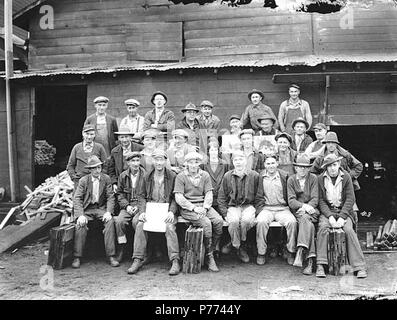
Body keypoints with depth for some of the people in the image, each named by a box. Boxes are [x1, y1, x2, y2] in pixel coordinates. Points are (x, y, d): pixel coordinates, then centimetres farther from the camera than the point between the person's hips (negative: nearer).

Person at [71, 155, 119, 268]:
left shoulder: (106, 179, 4)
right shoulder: (83, 180, 0)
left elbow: (110, 197, 2)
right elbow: (77, 199, -6)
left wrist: (108, 212, -16)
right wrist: (81, 215, -22)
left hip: (101, 208, 1)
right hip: (87, 209, 0)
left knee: (110, 221, -28)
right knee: (80, 224, -28)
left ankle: (111, 256, -24)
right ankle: (77, 257, -17)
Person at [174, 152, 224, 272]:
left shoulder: (205, 175, 12)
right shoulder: (180, 176, 1)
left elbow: (209, 194, 8)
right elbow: (179, 197, -6)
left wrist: (204, 208, -11)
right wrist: (194, 208, -16)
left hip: (204, 205, 4)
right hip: (187, 207, -4)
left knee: (219, 221, -24)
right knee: (206, 223, -29)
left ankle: (211, 251, -10)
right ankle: (209, 257, -15)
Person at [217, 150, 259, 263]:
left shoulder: (254, 175, 2)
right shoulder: (227, 176, 5)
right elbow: (221, 197, 8)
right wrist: (225, 213, -3)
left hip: (248, 205, 0)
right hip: (232, 206, 1)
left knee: (246, 220, -33)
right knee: (234, 221, -32)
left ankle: (241, 244, -6)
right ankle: (240, 249, -11)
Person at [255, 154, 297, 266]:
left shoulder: (284, 176, 7)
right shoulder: (260, 176, 7)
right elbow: (258, 197, 6)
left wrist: (289, 207, -2)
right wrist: (260, 210, -8)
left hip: (282, 208, 1)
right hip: (266, 208, 0)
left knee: (292, 222, -28)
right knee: (261, 222, -31)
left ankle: (291, 252, -11)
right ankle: (261, 253, -17)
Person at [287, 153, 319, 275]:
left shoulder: (313, 178, 8)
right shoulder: (291, 180, 9)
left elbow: (315, 199, -1)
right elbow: (291, 201, -1)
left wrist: (307, 208, -19)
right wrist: (304, 206, -19)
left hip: (311, 210, 0)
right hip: (297, 211, 0)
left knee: (305, 218, -36)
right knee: (309, 225, -33)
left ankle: (300, 251, -44)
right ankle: (310, 260, -41)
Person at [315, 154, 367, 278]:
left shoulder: (346, 177, -1)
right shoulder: (321, 179, 0)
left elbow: (350, 199, -4)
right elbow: (321, 200, -2)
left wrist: (341, 217, -15)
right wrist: (330, 216, -16)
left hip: (344, 211, 0)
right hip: (327, 211, 0)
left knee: (349, 230, -25)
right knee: (323, 227, -27)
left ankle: (360, 267, -20)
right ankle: (320, 266, -27)